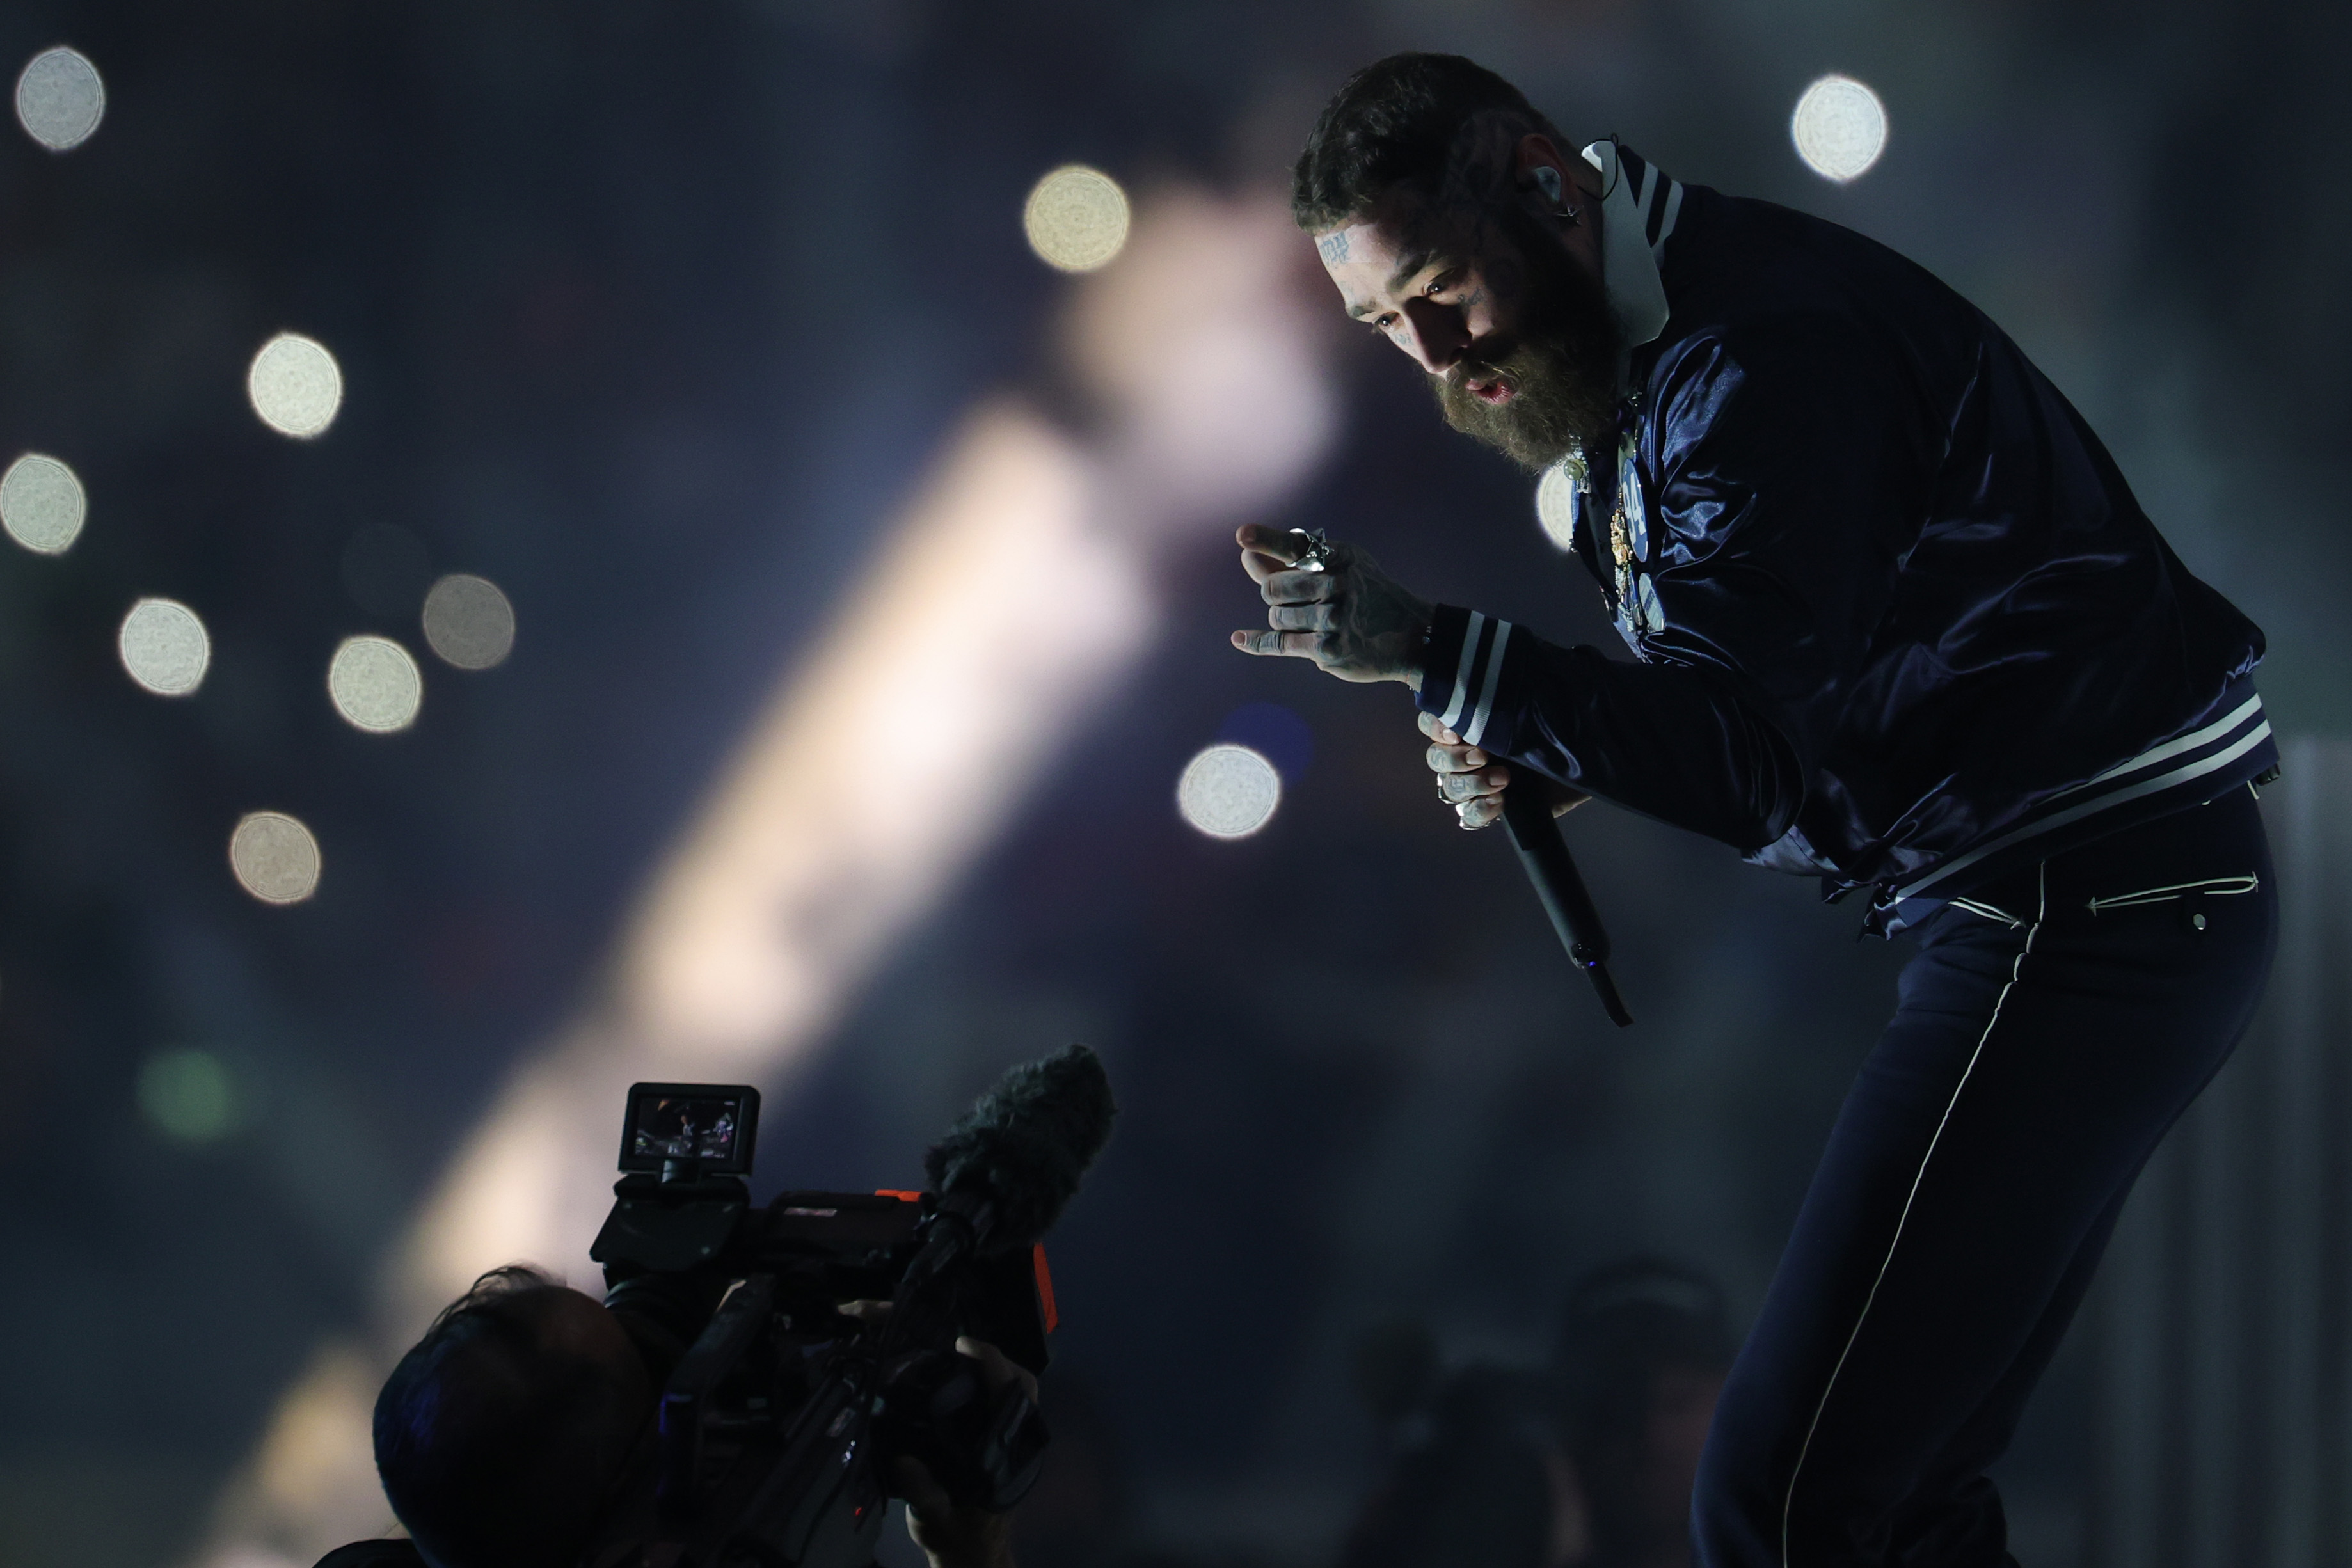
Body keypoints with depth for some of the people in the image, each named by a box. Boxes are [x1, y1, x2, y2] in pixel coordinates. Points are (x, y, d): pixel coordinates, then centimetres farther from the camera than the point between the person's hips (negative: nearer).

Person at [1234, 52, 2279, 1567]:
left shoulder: (1762, 348, -17)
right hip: (2058, 891, 11)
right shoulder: (1641, 351, 16)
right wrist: (1543, 758, 4)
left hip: (2094, 905, -11)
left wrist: (1430, 650, -31)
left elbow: (1747, 757, -23)